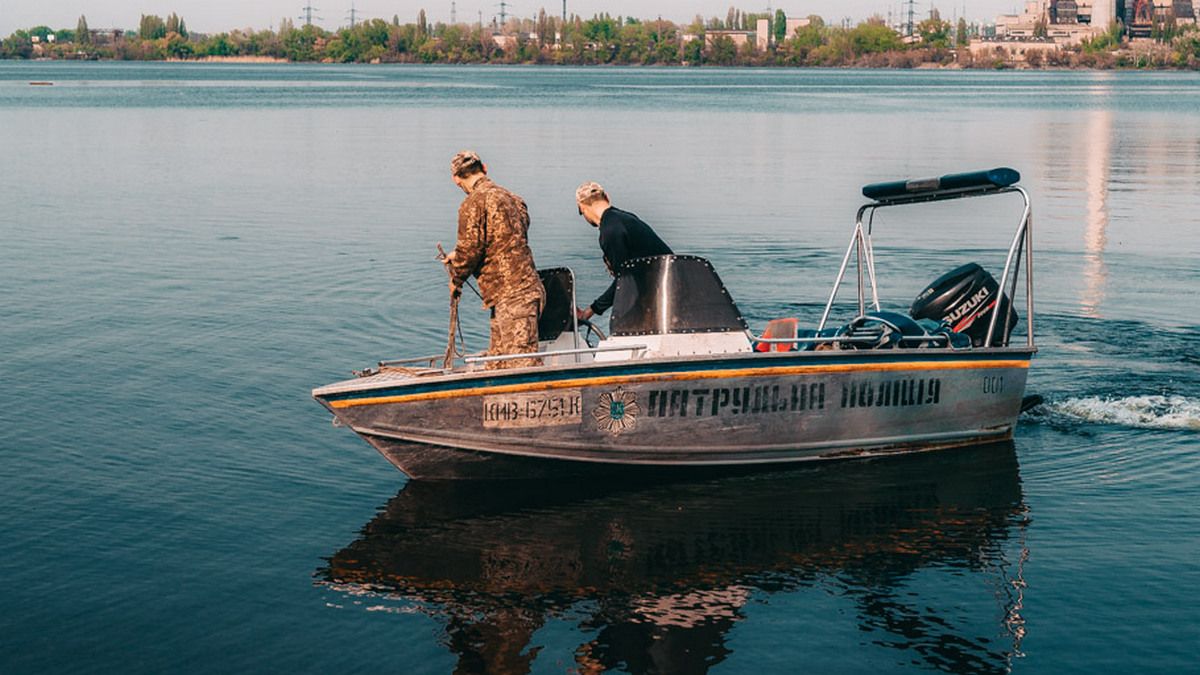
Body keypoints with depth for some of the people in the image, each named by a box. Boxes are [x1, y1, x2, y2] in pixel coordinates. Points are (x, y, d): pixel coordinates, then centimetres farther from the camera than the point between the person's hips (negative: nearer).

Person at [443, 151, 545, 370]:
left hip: (511, 297, -9)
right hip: (528, 290, 9)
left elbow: (470, 249, -12)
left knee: (522, 363, -12)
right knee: (496, 365, 13)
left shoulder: (473, 204, -9)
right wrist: (458, 257, 38)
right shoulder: (512, 199, 19)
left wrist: (456, 280, 8)